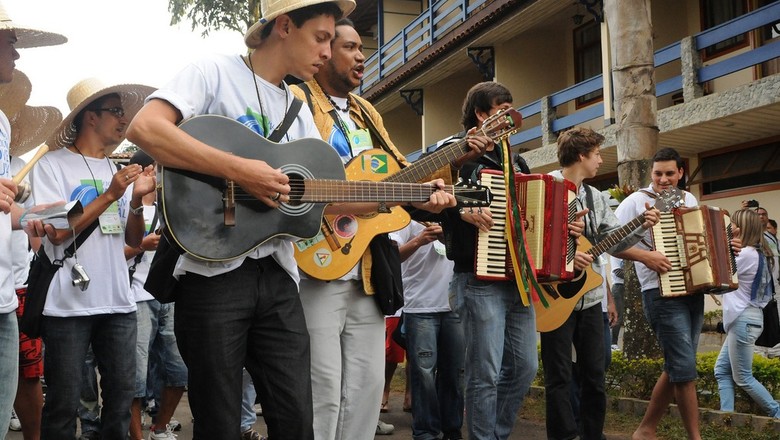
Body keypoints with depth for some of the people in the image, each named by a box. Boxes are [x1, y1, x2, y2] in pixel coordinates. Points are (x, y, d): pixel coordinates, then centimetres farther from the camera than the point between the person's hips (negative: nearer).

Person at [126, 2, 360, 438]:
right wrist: (240, 170, -22)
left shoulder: (299, 110, 17)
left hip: (278, 275, 6)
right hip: (214, 271, -6)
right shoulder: (216, 72, -3)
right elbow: (144, 128, -20)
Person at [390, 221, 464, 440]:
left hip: (453, 306, 5)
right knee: (424, 372, -5)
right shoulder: (409, 219, 0)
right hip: (420, 308, -5)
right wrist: (417, 242, -28)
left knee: (455, 371, 7)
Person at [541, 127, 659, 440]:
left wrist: (643, 226, -3)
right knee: (560, 378, 1)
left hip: (590, 298, 7)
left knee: (595, 375, 12)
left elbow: (616, 243, 12)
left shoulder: (596, 198, 12)